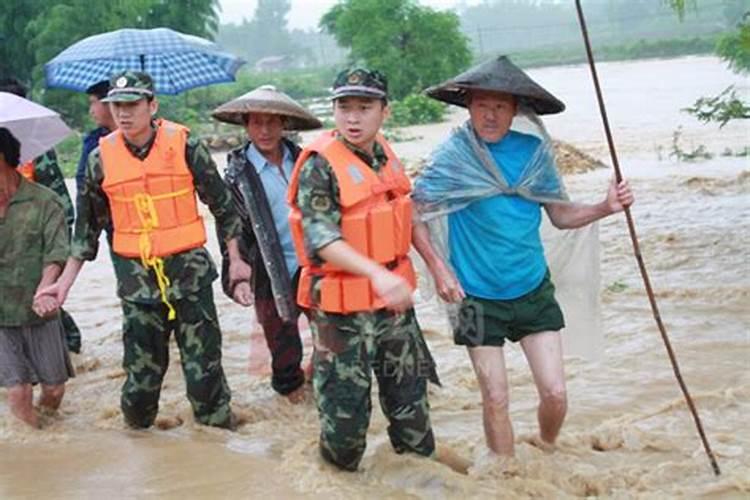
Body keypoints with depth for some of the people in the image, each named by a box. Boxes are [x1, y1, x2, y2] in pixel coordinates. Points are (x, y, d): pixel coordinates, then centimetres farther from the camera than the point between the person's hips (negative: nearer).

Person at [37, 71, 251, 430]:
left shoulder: (184, 145, -6)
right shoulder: (101, 158, 1)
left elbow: (221, 203, 4)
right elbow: (88, 226, 11)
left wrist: (235, 260, 6)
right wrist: (65, 281, 10)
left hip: (190, 273, -1)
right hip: (136, 280, 2)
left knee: (204, 369, 0)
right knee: (141, 373, 4)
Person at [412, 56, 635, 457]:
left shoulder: (535, 151, -2)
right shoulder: (451, 156, -12)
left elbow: (561, 215, 6)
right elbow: (415, 214, -5)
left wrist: (606, 208, -10)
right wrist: (438, 267, -15)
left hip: (533, 291, 3)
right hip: (479, 297, -2)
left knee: (555, 393, 3)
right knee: (496, 401, 5)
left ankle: (545, 455, 33)